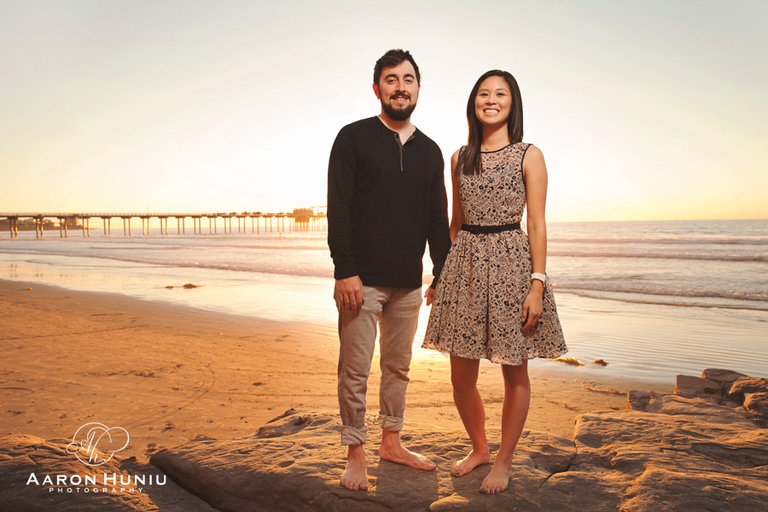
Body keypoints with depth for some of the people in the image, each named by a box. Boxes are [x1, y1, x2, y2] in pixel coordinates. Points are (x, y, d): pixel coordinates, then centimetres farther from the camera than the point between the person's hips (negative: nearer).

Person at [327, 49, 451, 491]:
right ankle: (355, 455, 17)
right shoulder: (354, 138, 0)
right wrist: (345, 271, -15)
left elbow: (438, 220, 15)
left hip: (408, 283, 5)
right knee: (355, 370, 1)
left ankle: (392, 442, 30)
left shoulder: (429, 151, 13)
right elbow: (338, 209, -7)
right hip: (362, 280, -4)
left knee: (398, 367, 14)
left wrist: (442, 276, 10)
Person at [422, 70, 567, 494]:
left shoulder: (529, 156, 1)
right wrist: (442, 274, 14)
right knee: (461, 376, 7)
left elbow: (536, 224, -4)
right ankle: (478, 448, 32)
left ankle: (503, 461, 26)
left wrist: (537, 284, -12)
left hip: (511, 263, -3)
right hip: (465, 264, 4)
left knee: (514, 373, 7)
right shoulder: (460, 158, 12)